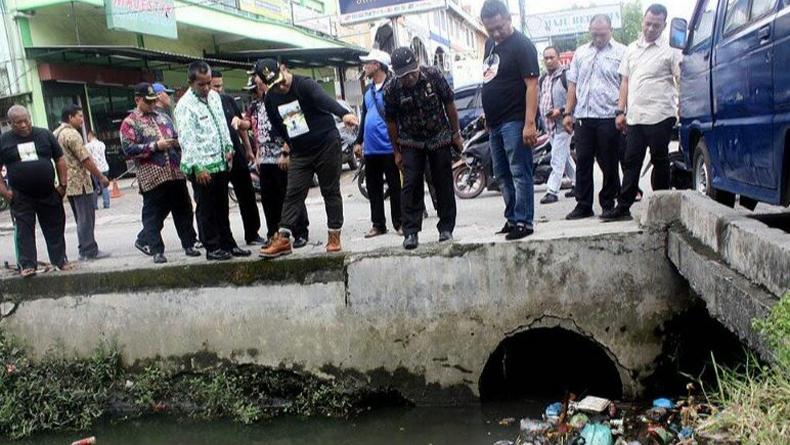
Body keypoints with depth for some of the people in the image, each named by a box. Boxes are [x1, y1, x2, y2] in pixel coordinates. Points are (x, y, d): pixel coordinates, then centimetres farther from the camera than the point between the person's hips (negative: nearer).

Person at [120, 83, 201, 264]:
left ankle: (189, 244, 19)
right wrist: (155, 146, -15)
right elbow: (128, 148, -10)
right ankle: (156, 250, 11)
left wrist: (177, 142, 4)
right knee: (153, 215, 0)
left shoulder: (163, 117, 18)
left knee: (184, 210, 9)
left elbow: (177, 136, 28)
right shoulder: (129, 123, 1)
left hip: (175, 173, 5)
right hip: (152, 177, -5)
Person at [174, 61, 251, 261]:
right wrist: (198, 167, -21)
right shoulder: (185, 105, -14)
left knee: (222, 207, 15)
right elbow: (187, 139, -18)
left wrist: (228, 148, 15)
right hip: (202, 167, -7)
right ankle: (212, 248, 11)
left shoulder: (214, 96, 10)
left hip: (220, 162, 7)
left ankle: (228, 244, 24)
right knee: (206, 209, 2)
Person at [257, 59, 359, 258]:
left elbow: (324, 99, -37)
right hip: (300, 153, 5)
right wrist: (285, 151, 17)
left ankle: (334, 236, 12)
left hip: (327, 146, -5)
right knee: (293, 194, 0)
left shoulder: (305, 85, -17)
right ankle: (283, 239, 1)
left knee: (331, 191, 3)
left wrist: (344, 114, -55)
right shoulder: (270, 99, 2)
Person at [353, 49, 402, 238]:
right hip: (370, 149, 8)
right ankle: (378, 224, 19)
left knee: (395, 187, 2)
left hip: (388, 147, -8)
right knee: (373, 189, 10)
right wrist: (358, 141, 20)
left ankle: (399, 223, 10)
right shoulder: (368, 91, 17)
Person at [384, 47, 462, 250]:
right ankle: (411, 232, -4)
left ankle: (446, 228, 12)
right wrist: (397, 151, 0)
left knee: (444, 184, 2)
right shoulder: (391, 90, -16)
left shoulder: (434, 76, -16)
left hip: (440, 138, 1)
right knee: (411, 185, -8)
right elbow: (391, 122, -4)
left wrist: (456, 134, 0)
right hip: (411, 142, 0)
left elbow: (449, 104, -4)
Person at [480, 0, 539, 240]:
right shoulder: (490, 44, 16)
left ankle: (524, 222, -1)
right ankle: (512, 218, 21)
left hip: (514, 121, -9)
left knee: (519, 173, -6)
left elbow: (531, 85, -16)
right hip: (495, 122, 9)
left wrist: (530, 123, -24)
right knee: (502, 175, 12)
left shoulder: (522, 45, -9)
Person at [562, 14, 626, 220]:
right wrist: (568, 113, 9)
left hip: (608, 117, -4)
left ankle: (608, 205, 14)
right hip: (583, 116, 4)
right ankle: (583, 205, 12)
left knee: (609, 164, 4)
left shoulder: (621, 52, 2)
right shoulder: (580, 53, 16)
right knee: (583, 162, 5)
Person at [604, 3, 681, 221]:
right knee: (631, 161, 6)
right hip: (634, 117, 5)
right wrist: (621, 111, 11)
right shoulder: (632, 49, 16)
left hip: (660, 116, -5)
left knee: (660, 161, 4)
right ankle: (623, 207, 9)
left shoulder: (670, 51, -1)